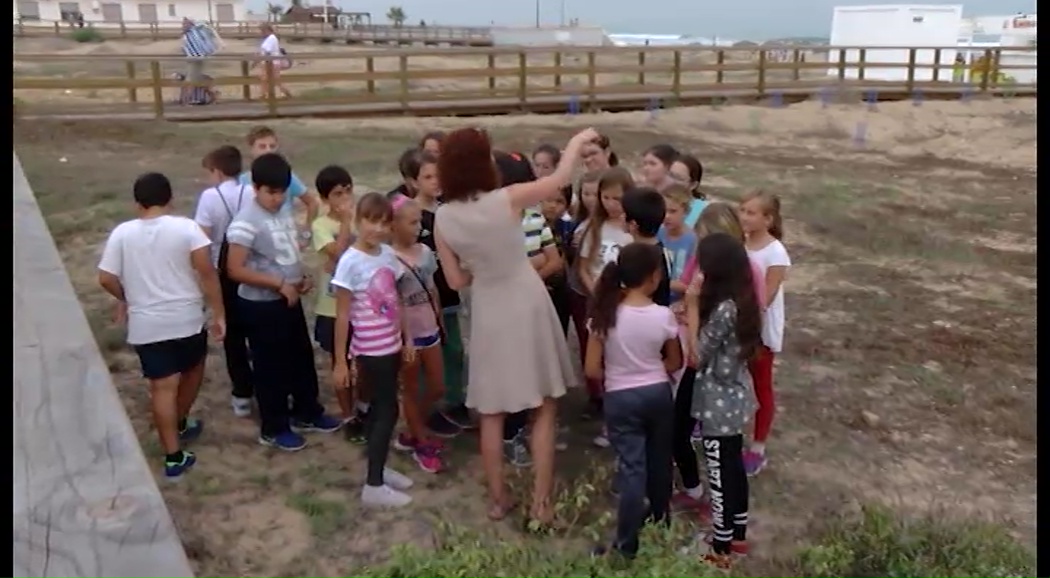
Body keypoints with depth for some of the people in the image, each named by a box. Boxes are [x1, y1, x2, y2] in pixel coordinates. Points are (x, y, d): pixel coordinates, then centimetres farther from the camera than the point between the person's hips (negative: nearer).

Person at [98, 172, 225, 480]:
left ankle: (174, 457, 7)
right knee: (193, 369, 26)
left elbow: (106, 279, -2)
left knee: (162, 387, 5)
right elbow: (206, 271, -15)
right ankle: (181, 425, 43)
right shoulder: (185, 227, -8)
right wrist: (219, 313, -9)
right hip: (187, 319, -1)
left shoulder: (122, 233, -1)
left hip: (146, 325, 1)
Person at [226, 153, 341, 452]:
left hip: (290, 299, 8)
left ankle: (307, 414, 38)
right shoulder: (246, 222, -21)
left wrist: (301, 277, 0)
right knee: (271, 366, 6)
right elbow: (235, 270, -23)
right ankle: (274, 429, 23)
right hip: (261, 305, -8)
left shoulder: (285, 209, 3)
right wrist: (279, 284, -22)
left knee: (302, 358, 19)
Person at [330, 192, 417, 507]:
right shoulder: (351, 261, -16)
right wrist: (340, 361, -11)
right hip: (370, 349, -6)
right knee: (388, 410, -2)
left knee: (381, 407, 17)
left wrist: (407, 338, 12)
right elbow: (342, 315, -13)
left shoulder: (388, 254, 3)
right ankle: (374, 486, 8)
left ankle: (379, 468, 32)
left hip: (392, 345, 7)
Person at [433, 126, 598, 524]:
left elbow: (457, 280, -1)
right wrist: (578, 141, 13)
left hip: (488, 314, 3)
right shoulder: (507, 200, -18)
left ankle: (498, 499, 26)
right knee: (544, 410, 11)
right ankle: (541, 503, 14)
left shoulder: (443, 218, -8)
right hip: (526, 308, -2)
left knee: (491, 413, 16)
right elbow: (560, 178, -3)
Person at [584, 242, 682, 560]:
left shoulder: (606, 313, -15)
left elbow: (592, 369, -11)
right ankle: (660, 518, 42)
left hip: (621, 398, -1)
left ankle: (627, 543, 9)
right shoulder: (664, 316, -13)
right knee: (659, 459, 21)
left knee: (631, 467, 5)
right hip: (658, 393, 1)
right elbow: (674, 364, 1)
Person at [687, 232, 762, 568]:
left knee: (720, 477, 5)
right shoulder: (741, 301, 1)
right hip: (736, 399, 9)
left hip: (718, 405, -9)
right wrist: (697, 314, -3)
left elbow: (697, 358, -19)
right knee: (734, 469, 22)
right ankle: (738, 535, 38)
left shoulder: (722, 309, -27)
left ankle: (720, 550, 20)